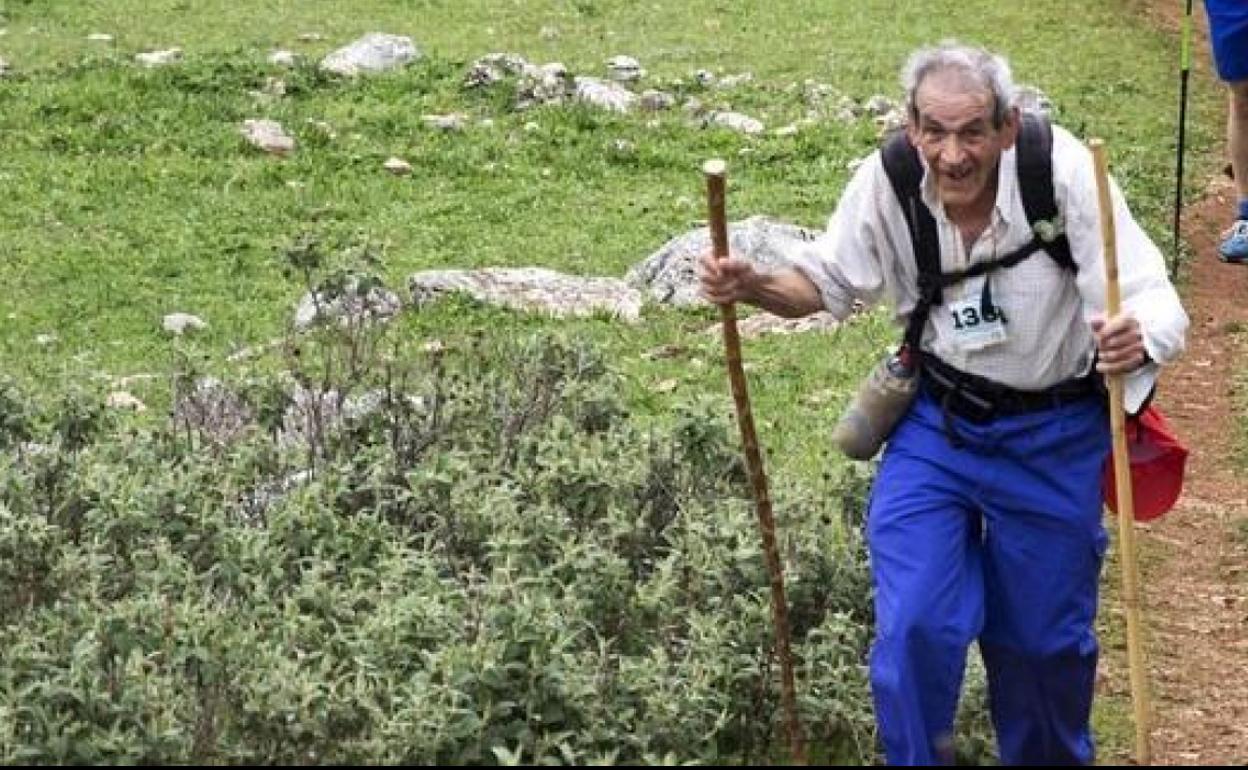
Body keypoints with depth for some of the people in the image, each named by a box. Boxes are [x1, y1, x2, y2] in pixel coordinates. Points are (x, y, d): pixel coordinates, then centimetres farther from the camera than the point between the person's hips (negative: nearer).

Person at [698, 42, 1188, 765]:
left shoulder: (1064, 171, -27)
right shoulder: (887, 181, -18)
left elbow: (1161, 310, -28)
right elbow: (827, 284, -1)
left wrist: (1137, 340, -52)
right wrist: (755, 286, -22)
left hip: (1053, 440, -1)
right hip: (935, 426, 1)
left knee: (1044, 638, 14)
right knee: (915, 627, -10)